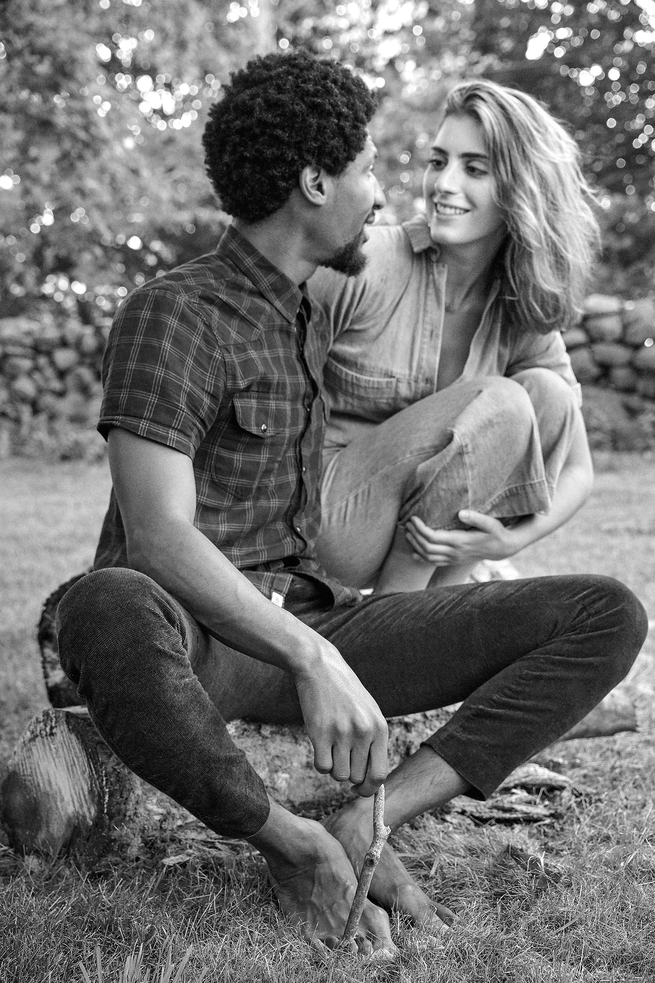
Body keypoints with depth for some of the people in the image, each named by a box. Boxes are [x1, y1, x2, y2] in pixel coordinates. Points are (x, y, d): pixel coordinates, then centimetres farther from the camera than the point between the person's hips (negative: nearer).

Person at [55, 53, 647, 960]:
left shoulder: (308, 319, 18)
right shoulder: (174, 314, -9)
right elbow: (158, 536, -22)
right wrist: (313, 659, -30)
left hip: (309, 617, 7)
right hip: (193, 637, -6)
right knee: (107, 614, -45)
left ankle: (366, 824, -19)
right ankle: (293, 842, -20)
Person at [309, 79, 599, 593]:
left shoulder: (526, 317, 0)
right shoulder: (359, 266, -15)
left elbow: (577, 469, 2)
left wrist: (511, 539, -17)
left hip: (427, 529, 5)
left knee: (548, 393, -14)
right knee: (499, 405, -23)